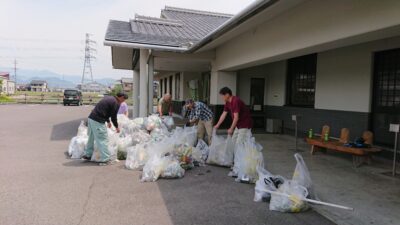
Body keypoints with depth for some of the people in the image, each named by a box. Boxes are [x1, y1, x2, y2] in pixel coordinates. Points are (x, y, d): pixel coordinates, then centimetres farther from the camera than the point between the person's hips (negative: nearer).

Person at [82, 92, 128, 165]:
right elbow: (113, 116, -6)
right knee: (103, 140, -3)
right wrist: (116, 127, 9)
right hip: (98, 121, -10)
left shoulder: (108, 98, 18)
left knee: (91, 137, 22)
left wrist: (108, 121, 34)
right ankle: (105, 159, 0)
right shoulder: (116, 104, -9)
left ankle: (88, 155, 35)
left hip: (91, 118, 10)